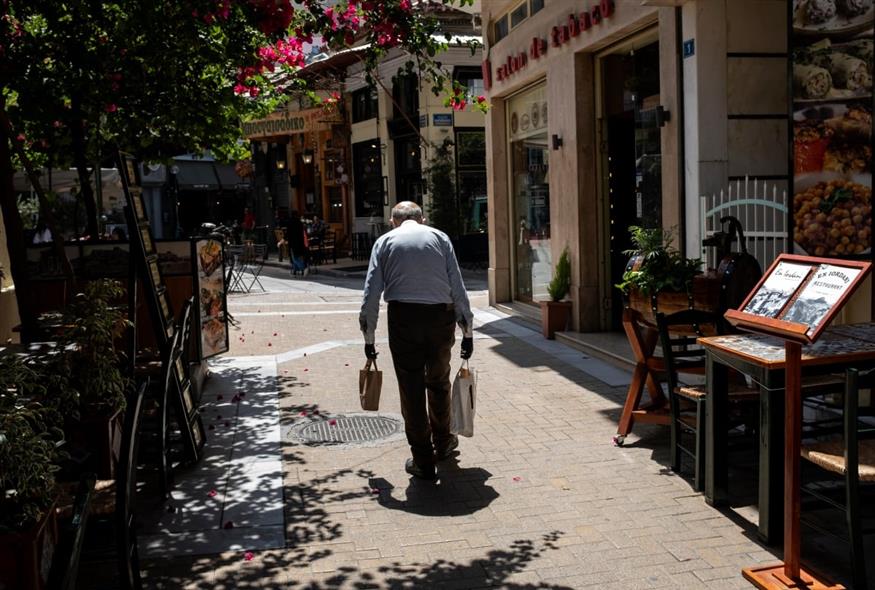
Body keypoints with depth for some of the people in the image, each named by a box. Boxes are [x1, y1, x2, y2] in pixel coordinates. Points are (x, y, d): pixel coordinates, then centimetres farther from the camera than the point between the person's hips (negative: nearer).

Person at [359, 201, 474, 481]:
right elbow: (458, 287, 4)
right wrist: (467, 331, 9)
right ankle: (442, 443, 39)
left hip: (403, 317, -1)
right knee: (438, 382, 20)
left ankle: (423, 461, 13)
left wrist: (369, 336, 9)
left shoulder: (385, 241, 9)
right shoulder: (439, 237, 10)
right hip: (441, 316, 2)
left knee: (412, 389, 6)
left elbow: (371, 292, 3)